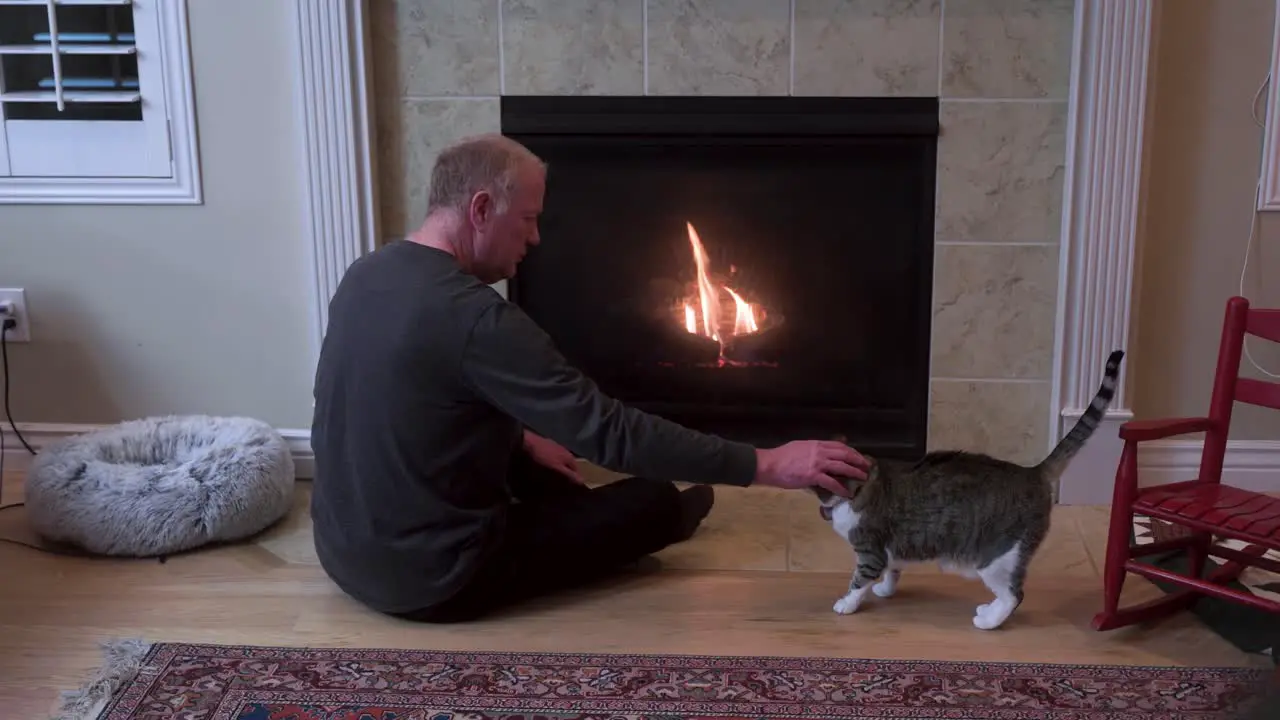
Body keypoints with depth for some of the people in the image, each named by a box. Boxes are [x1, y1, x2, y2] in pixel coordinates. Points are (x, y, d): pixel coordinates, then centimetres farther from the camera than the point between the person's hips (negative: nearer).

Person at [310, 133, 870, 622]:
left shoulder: (366, 276, 1)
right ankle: (665, 520, 41)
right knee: (654, 500, 8)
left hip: (345, 552, 8)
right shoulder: (473, 318, -26)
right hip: (434, 579, -8)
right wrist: (765, 465, -20)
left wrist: (523, 439, 19)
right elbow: (609, 433, -26)